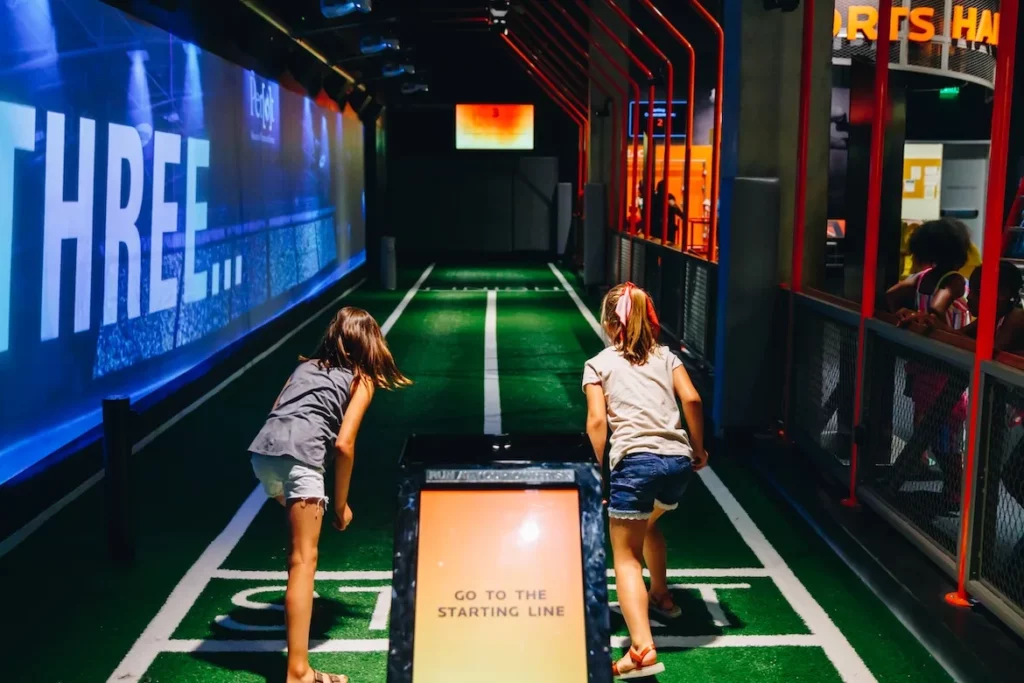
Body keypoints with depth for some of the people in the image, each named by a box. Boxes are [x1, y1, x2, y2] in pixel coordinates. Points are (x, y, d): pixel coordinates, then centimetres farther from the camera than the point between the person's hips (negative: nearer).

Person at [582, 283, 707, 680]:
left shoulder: (598, 364, 10)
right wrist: (699, 450, 15)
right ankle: (661, 597, 49)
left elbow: (597, 421, -1)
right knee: (648, 524, 35)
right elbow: (692, 400, 5)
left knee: (626, 557, -2)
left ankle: (643, 649, -19)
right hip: (678, 461, 5)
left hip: (635, 462, -5)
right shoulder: (665, 356, 19)